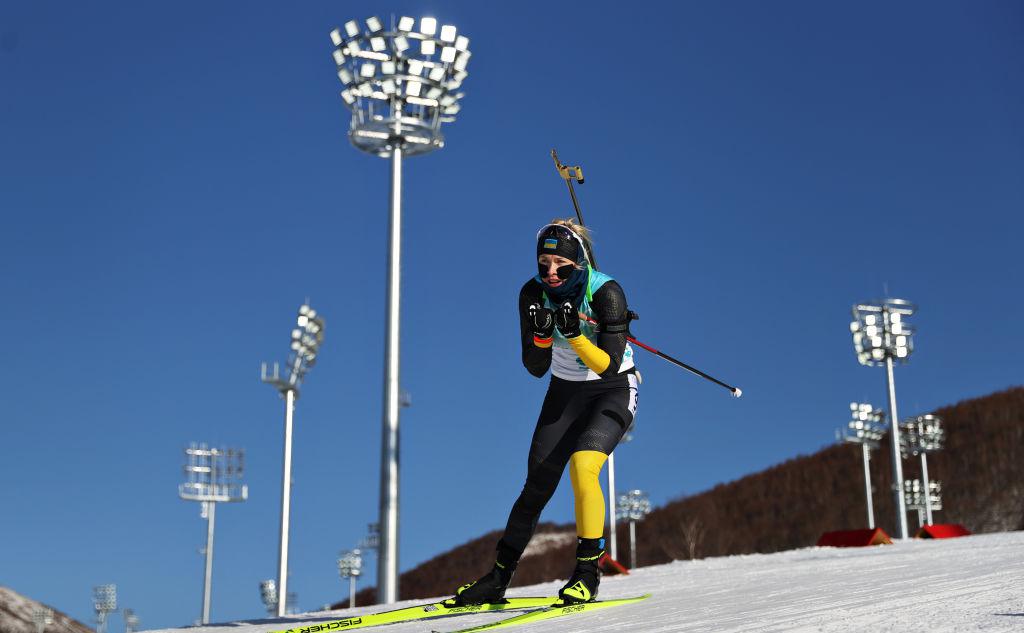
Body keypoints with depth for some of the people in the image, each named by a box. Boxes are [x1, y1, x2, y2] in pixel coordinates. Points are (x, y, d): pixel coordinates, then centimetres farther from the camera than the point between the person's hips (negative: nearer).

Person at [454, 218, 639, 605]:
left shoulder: (606, 293, -25)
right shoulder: (533, 293, -13)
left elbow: (608, 366, -27)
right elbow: (536, 368, -11)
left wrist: (574, 333, -40)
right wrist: (541, 334, -31)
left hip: (614, 391, -4)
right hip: (565, 391, 4)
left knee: (583, 465, -27)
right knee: (537, 484, 1)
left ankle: (588, 572, -15)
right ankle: (498, 577, 13)